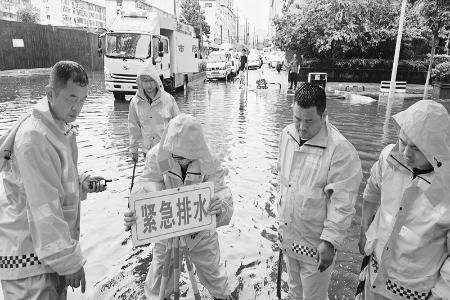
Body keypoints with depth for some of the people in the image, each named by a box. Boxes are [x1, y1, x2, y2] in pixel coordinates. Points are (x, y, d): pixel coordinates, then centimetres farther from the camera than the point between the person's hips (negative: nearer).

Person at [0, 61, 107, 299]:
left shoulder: (61, 126, 6)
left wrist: (82, 183, -1)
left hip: (51, 246, 9)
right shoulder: (34, 137, -24)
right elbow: (43, 207, -25)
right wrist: (69, 260, -20)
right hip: (29, 255, -9)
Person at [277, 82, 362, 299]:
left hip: (315, 244, -6)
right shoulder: (287, 134, -5)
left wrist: (329, 242, -20)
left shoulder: (341, 151, -26)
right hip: (287, 236, 6)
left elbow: (342, 204, -22)